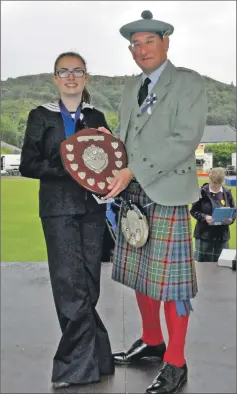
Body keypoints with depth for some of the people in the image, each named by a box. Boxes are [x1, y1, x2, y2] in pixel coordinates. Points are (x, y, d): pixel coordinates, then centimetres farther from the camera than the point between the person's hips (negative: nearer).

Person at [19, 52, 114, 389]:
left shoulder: (96, 117, 14)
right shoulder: (41, 116, 5)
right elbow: (27, 165, -1)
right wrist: (65, 168, -14)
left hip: (92, 207, 3)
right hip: (59, 209, -3)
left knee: (89, 285, 5)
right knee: (71, 285, -7)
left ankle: (76, 361, 19)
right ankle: (91, 361, 4)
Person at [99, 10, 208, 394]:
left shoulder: (189, 82, -3)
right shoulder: (132, 87, 18)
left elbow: (186, 139, -14)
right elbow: (124, 134, 16)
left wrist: (135, 171, -19)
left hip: (167, 193, -6)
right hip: (132, 193, 7)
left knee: (170, 279, -2)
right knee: (141, 273, 15)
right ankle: (151, 341, 34)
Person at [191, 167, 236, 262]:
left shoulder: (227, 193, 3)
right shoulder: (202, 192, -7)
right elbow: (194, 211, -3)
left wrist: (231, 219, -12)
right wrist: (204, 217, -20)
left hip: (222, 235, 3)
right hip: (204, 234, -3)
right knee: (203, 261, 2)